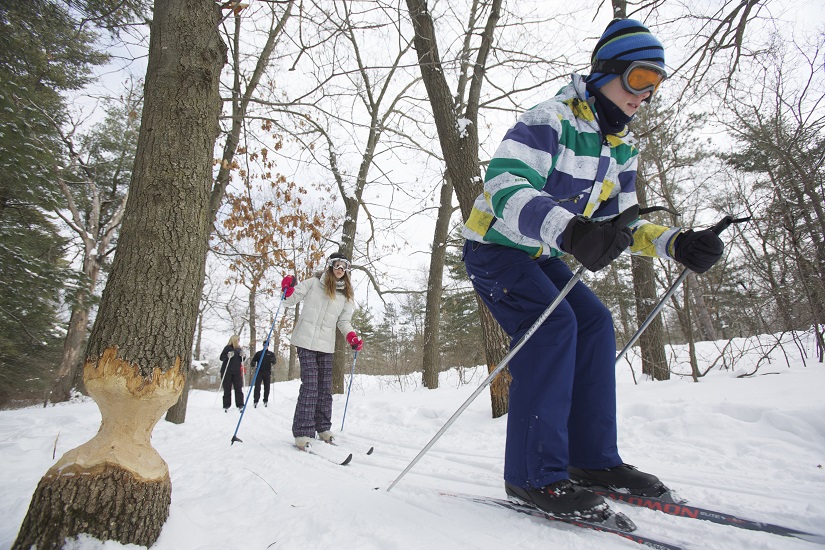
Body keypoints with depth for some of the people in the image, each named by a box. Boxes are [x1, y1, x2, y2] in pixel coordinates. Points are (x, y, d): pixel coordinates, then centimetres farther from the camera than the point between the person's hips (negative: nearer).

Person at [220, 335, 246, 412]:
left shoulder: (239, 349, 11)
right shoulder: (228, 347, -5)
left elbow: (242, 360, 17)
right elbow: (221, 357, -10)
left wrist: (243, 356, -4)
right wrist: (228, 356, -27)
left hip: (237, 372, 5)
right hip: (227, 371, -4)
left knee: (239, 388, 0)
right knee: (227, 389, 0)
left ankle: (240, 405, 3)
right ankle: (226, 406, 6)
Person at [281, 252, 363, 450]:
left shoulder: (346, 295, 12)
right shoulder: (314, 283, 1)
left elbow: (344, 321, 13)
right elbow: (291, 299, 2)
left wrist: (352, 337, -5)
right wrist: (288, 288, -20)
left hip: (326, 345, 5)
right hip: (306, 340, -4)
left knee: (325, 388, 9)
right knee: (310, 385, -13)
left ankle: (323, 428, 22)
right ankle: (302, 432, -6)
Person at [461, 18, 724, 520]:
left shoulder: (622, 148, 8)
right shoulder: (551, 121, -20)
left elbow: (618, 220, 9)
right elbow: (505, 188, -34)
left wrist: (675, 242, -9)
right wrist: (568, 231, -50)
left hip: (540, 256, 8)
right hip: (493, 248, -8)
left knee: (595, 322, -4)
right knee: (554, 323, -25)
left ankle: (593, 458, 5)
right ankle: (534, 472, -17)